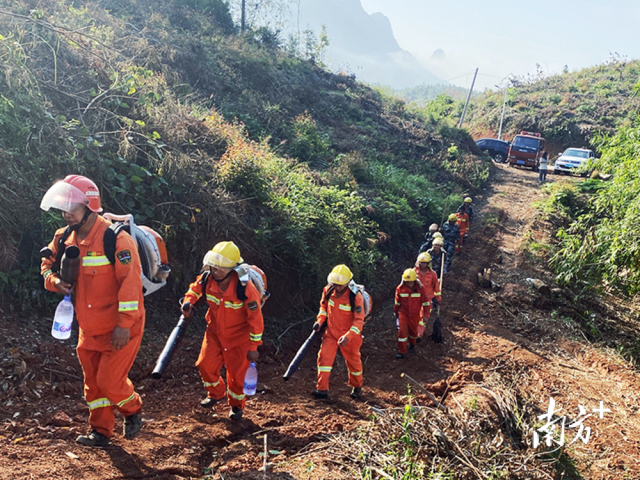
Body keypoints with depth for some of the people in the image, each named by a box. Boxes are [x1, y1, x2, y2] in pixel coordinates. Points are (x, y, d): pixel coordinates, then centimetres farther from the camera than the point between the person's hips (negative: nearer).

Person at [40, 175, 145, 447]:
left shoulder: (116, 238, -22)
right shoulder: (64, 238, 0)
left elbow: (130, 282, -25)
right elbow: (49, 264, 17)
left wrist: (124, 325, -25)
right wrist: (54, 279, -7)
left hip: (119, 329, -7)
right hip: (89, 329, 7)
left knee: (110, 381, -3)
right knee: (93, 381, 17)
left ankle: (133, 410, 27)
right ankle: (100, 431, 34)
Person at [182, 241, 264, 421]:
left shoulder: (245, 288, -31)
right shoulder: (207, 278, -18)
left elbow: (256, 320, -21)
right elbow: (195, 288, 8)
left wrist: (253, 347, -15)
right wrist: (188, 301, -14)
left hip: (238, 336, -4)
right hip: (215, 331, 4)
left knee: (237, 373, 6)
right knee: (205, 364, 0)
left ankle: (236, 405, 33)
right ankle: (216, 393, 31)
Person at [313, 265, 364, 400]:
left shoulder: (356, 297, -23)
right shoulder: (328, 291, -9)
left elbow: (359, 320, -21)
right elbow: (324, 306, 11)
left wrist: (348, 337, -31)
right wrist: (320, 321, -4)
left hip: (349, 335, -3)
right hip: (331, 332, 3)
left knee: (353, 361, 13)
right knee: (324, 356, -10)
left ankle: (357, 387, 38)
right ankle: (322, 389, -3)